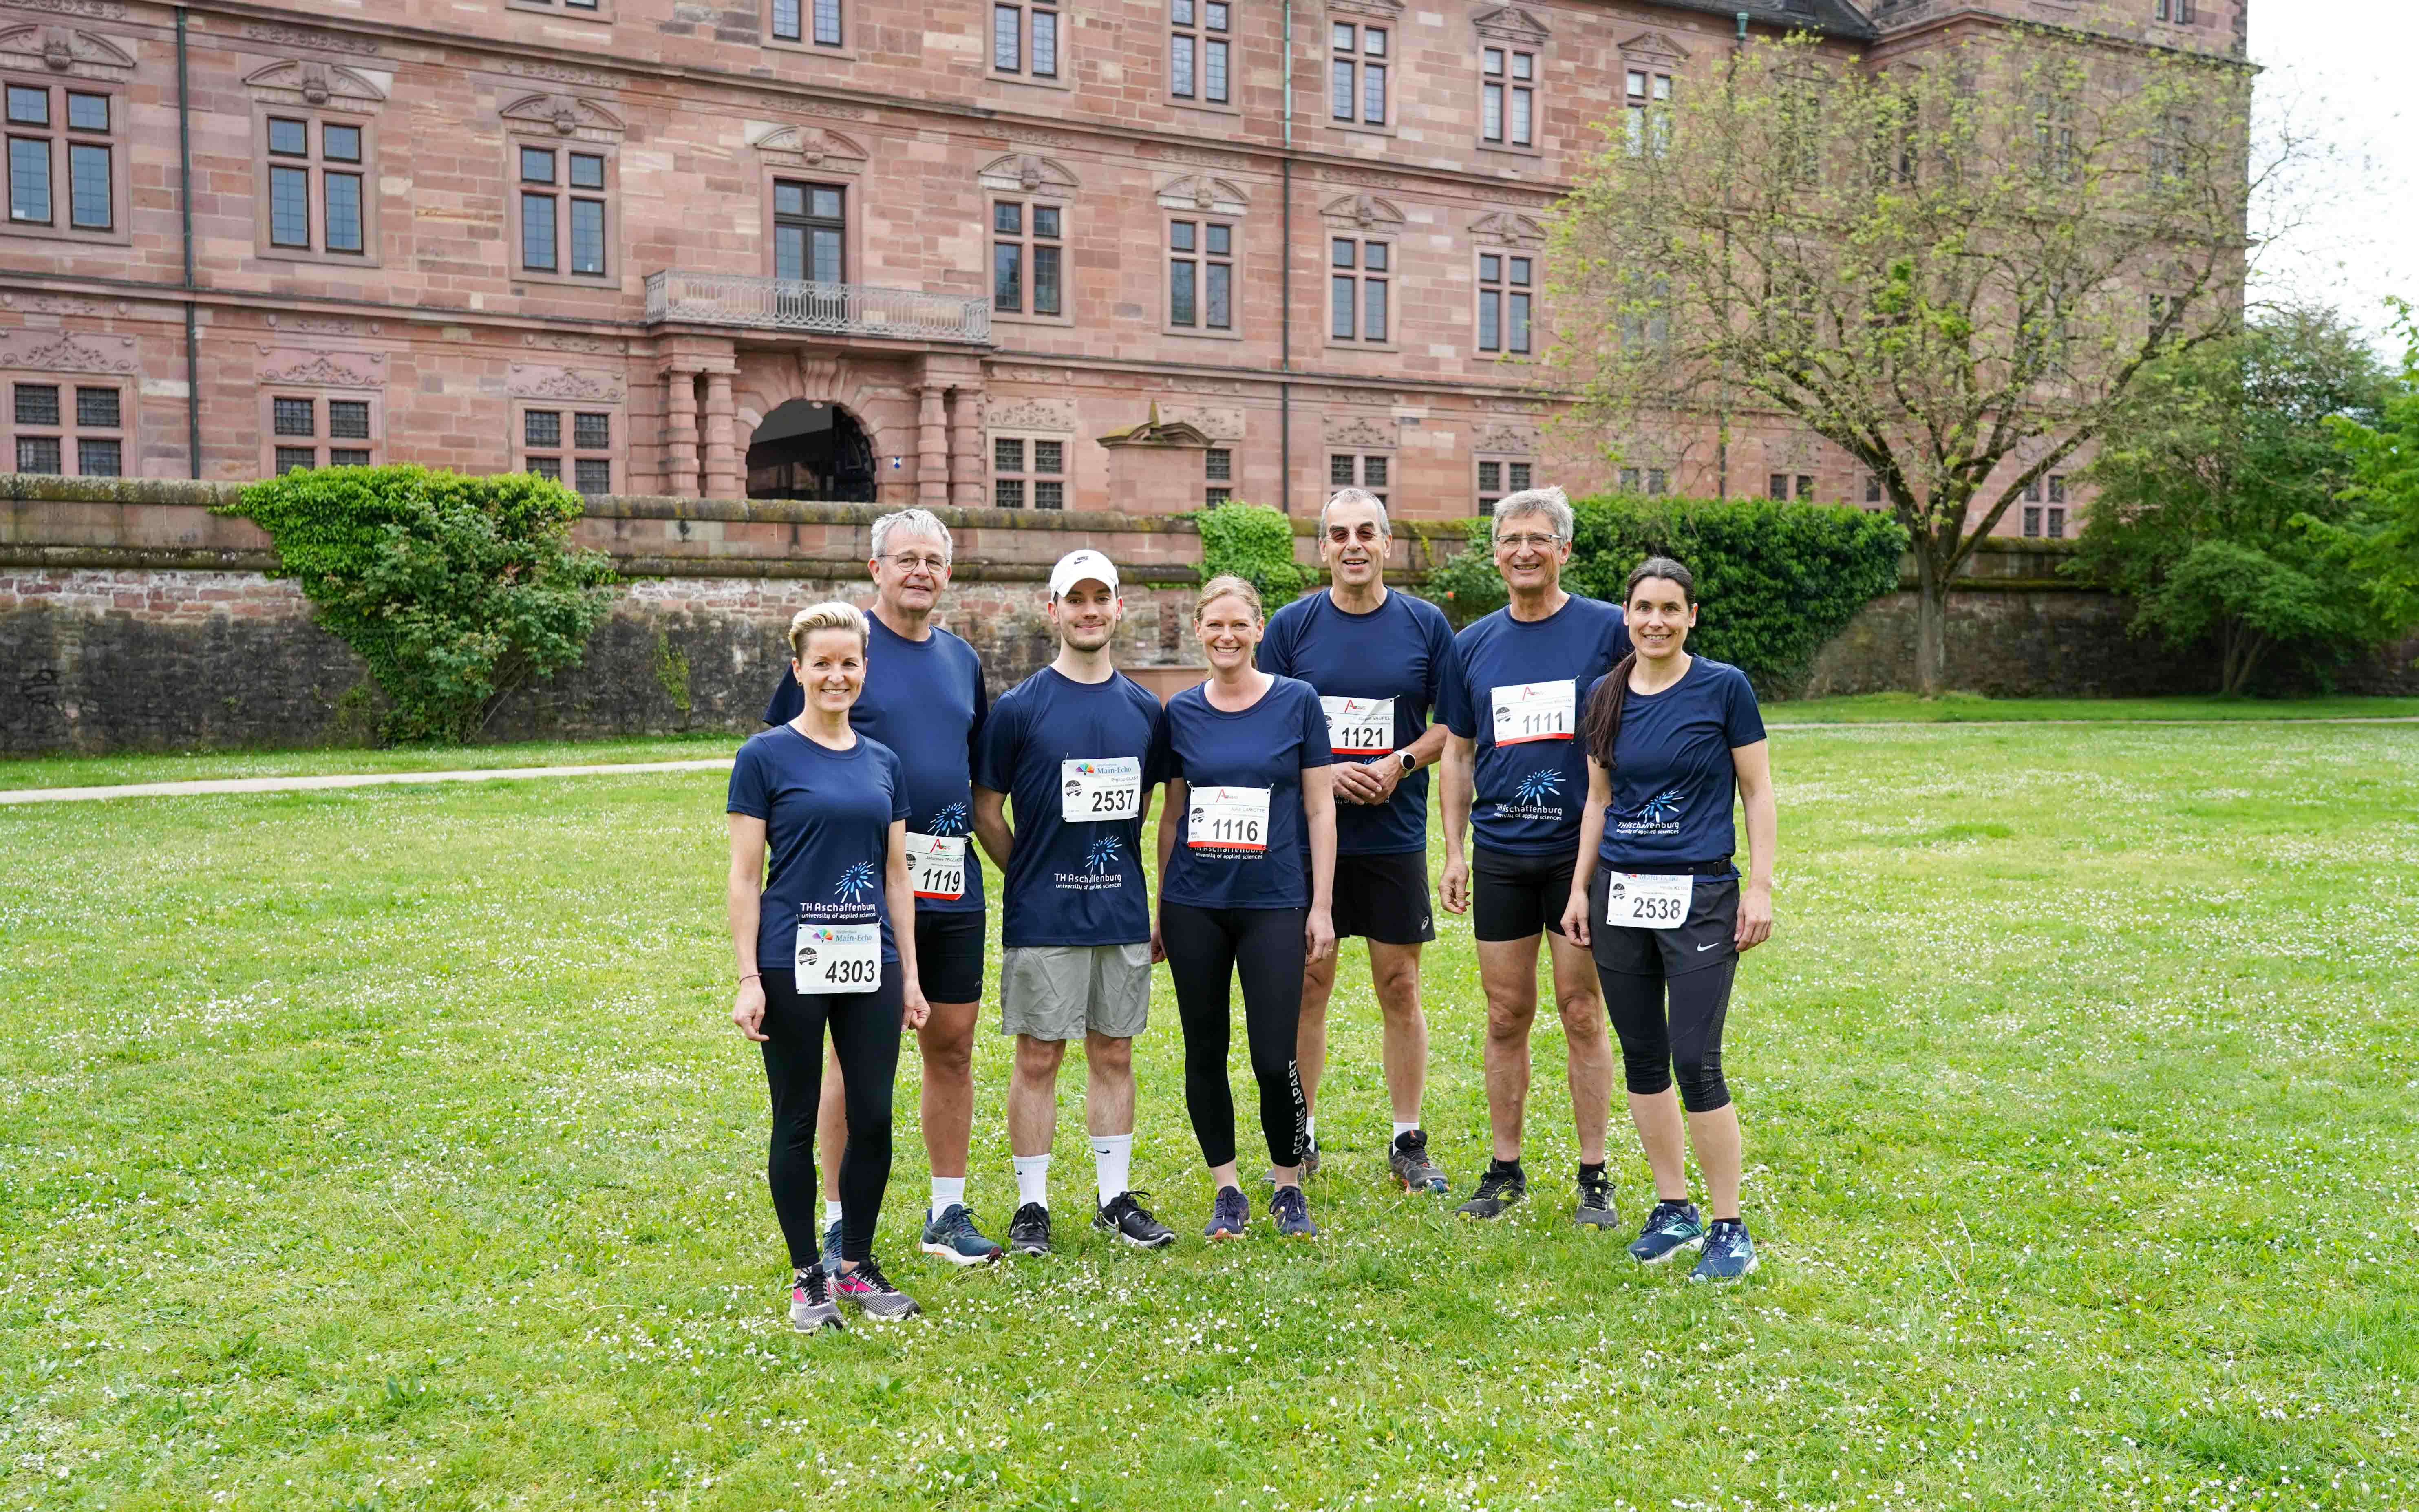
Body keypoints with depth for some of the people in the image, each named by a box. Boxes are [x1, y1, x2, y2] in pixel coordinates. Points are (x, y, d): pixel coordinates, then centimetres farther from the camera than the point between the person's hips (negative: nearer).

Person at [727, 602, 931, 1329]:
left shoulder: (883, 763, 9)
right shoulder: (765, 756, -4)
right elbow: (744, 875, -6)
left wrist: (910, 974, 10)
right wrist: (748, 978, -11)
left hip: (870, 965, 4)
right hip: (793, 964, -4)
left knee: (873, 1119, 7)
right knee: (798, 1123, 6)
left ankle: (858, 1266, 23)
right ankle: (807, 1275, 19)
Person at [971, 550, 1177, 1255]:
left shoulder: (1143, 708, 7)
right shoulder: (1019, 707, -5)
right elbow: (986, 809, 1)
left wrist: (1117, 870, 11)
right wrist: (1032, 875, 3)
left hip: (1122, 913, 4)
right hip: (1042, 917, -3)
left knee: (1114, 1053, 11)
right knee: (1038, 1057, 3)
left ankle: (1116, 1197, 21)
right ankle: (1032, 1203, 15)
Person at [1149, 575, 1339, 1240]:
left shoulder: (1297, 702, -1)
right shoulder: (1181, 712, 5)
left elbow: (1320, 810, 0)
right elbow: (1172, 817, 11)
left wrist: (1322, 906, -4)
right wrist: (1158, 911, 11)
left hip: (1274, 903, -2)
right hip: (1195, 905, 3)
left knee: (1275, 1057, -5)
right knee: (1205, 1052, 7)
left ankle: (1288, 1186, 16)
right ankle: (1227, 1190, 22)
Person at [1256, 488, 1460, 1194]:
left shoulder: (1425, 624, 3)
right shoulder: (1292, 625, 2)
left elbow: (1453, 724, 5)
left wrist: (1400, 764, -12)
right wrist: (1326, 770, -13)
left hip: (1395, 835, 0)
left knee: (1400, 987, 6)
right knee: (1308, 984, 6)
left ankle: (1409, 1142, 17)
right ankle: (1301, 1137, 18)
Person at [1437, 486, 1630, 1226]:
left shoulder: (1607, 630, -2)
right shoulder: (1472, 645, 8)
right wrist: (1453, 850, 8)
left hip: (1583, 850, -3)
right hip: (1500, 852, 3)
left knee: (1583, 1013, 2)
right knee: (1507, 1015, 9)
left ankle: (1594, 1177, 13)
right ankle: (1505, 1168, 20)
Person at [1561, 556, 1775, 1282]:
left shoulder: (1724, 687, -5)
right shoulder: (1606, 697, 7)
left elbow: (1758, 791, -2)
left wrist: (1760, 887, -8)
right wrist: (1580, 888, 11)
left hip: (1700, 896, -4)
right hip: (1619, 894, 5)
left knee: (1696, 1063, -8)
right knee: (1642, 1059, 9)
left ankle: (1730, 1229, 5)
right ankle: (1673, 1208, 23)